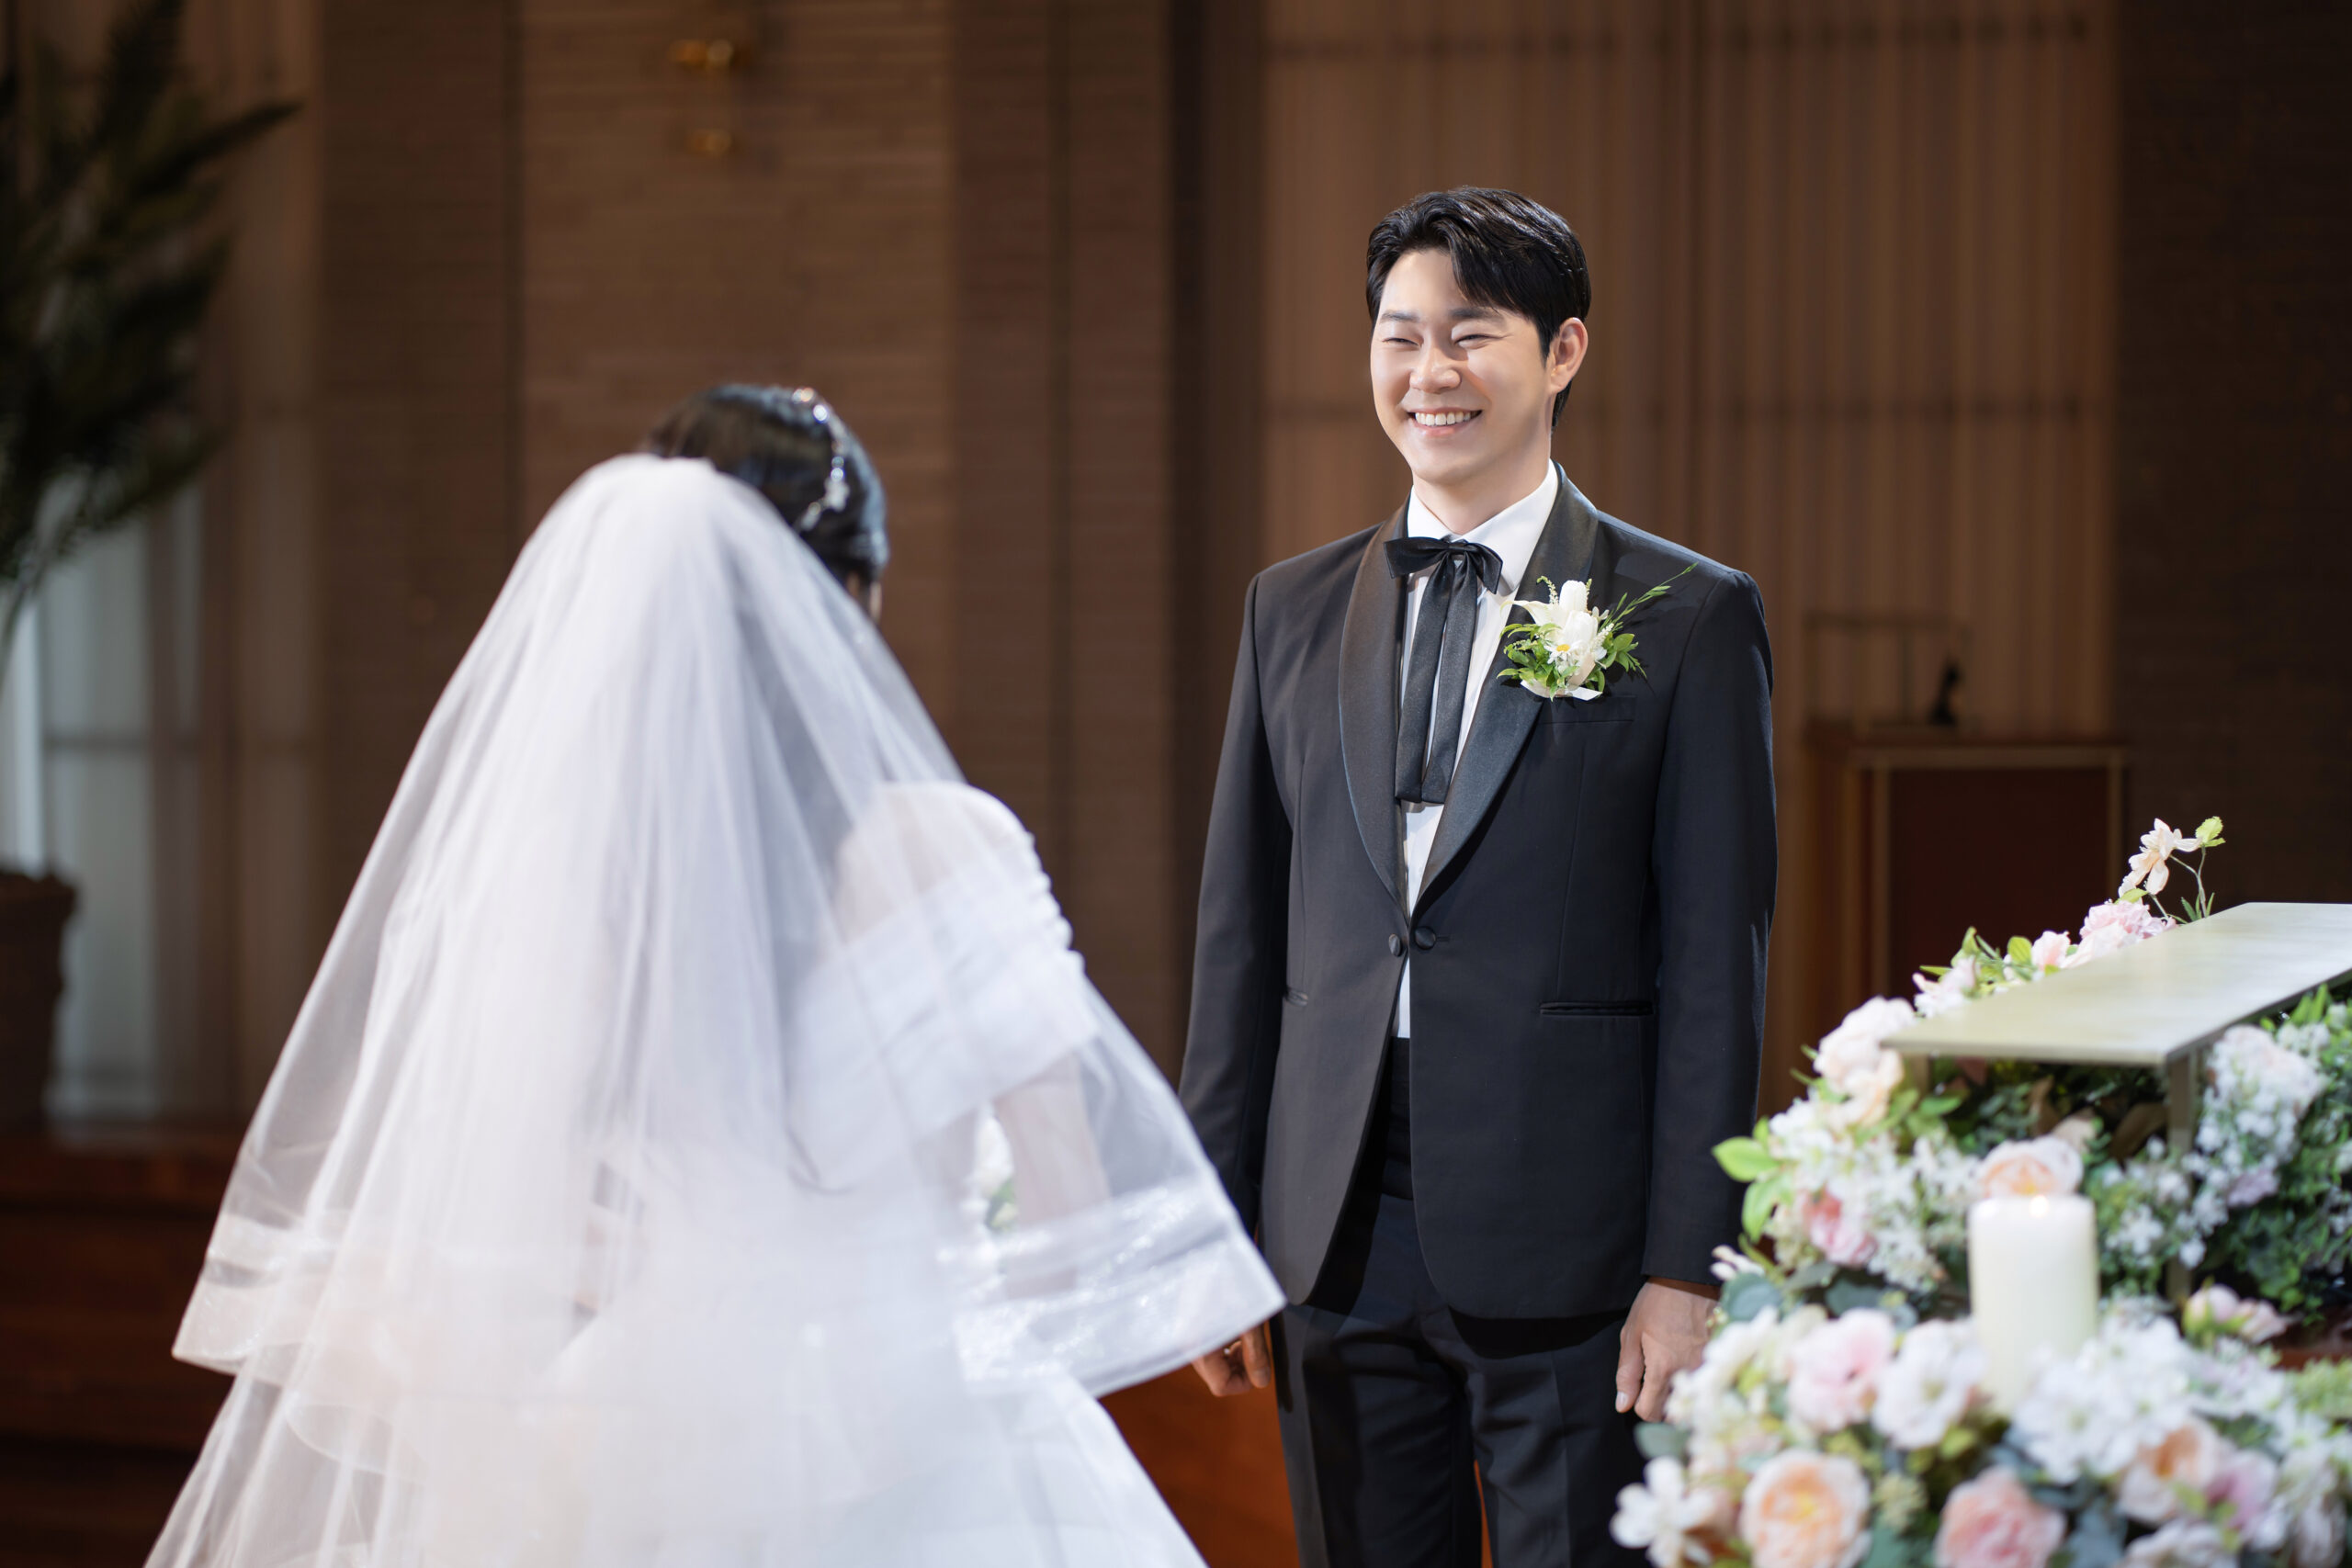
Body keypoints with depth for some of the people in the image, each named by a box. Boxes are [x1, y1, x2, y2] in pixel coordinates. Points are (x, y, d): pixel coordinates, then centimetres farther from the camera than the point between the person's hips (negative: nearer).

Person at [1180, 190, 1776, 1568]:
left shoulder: (1689, 620, -1)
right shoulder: (1293, 611, 11)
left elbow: (1716, 970, -4)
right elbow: (1241, 933, 12)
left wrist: (1687, 1267, -9)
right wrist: (1218, 1229, 8)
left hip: (1569, 1255, -4)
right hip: (1341, 1247, 4)